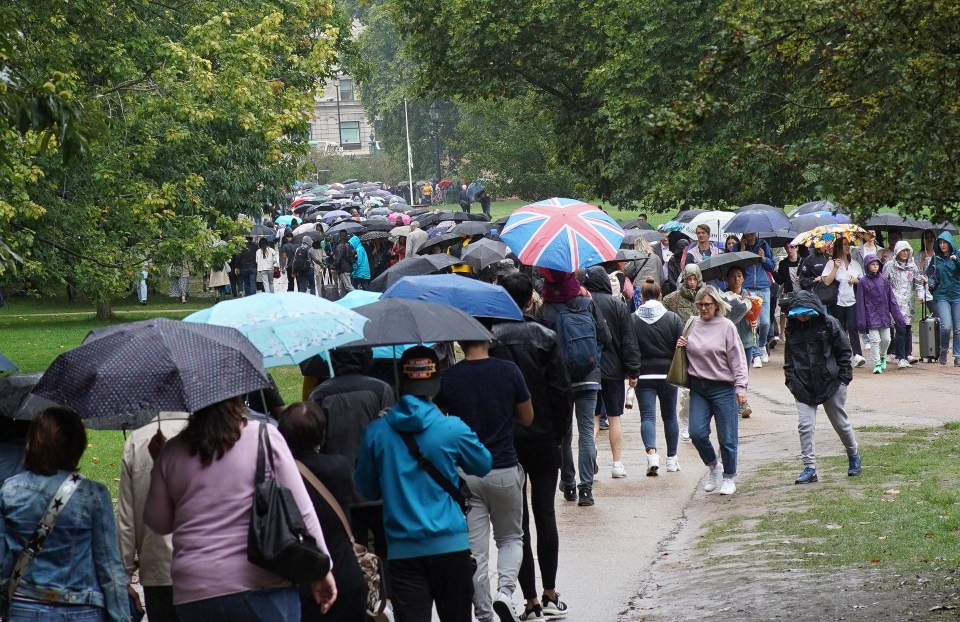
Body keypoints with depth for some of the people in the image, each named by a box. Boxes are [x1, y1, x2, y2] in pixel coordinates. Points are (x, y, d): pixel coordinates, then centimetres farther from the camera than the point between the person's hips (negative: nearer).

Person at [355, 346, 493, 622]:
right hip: (450, 546, 0)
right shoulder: (453, 429, -6)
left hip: (402, 550, 0)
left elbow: (367, 489, 11)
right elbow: (484, 465, 13)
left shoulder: (376, 432, -1)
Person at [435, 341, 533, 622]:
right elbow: (527, 418, 4)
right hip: (504, 471, 0)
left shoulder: (447, 378, -5)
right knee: (511, 538, 18)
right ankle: (505, 590, -6)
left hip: (464, 473, 0)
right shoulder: (509, 371, -7)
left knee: (475, 551, 6)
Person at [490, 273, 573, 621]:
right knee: (545, 514, 10)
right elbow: (562, 391, -6)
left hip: (502, 442, 0)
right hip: (543, 437, 0)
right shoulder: (545, 337, -6)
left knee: (517, 520, 3)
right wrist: (559, 432, 5)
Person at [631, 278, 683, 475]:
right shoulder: (673, 318, -2)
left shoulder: (632, 320, -4)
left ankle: (651, 453, -25)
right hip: (667, 374, 1)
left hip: (643, 376, -1)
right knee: (669, 416, 14)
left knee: (647, 416, -2)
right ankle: (672, 459, 21)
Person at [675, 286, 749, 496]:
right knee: (697, 433, -5)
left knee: (726, 437, 3)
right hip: (698, 387, 4)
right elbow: (688, 357, 22)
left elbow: (737, 359, -6)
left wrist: (741, 386, -13)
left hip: (723, 388, -4)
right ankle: (713, 466, 20)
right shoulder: (693, 325, 8)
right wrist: (681, 347, 0)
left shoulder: (726, 326, -6)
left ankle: (729, 477, 19)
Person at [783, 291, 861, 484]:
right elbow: (788, 357, 14)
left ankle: (853, 455, 36)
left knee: (841, 423, 12)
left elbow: (844, 351, -3)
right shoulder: (792, 328, 3)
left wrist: (844, 378, -7)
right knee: (805, 426, -9)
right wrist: (790, 379, 3)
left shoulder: (829, 324, -7)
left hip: (831, 382, -2)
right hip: (803, 386, 2)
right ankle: (809, 468, -6)